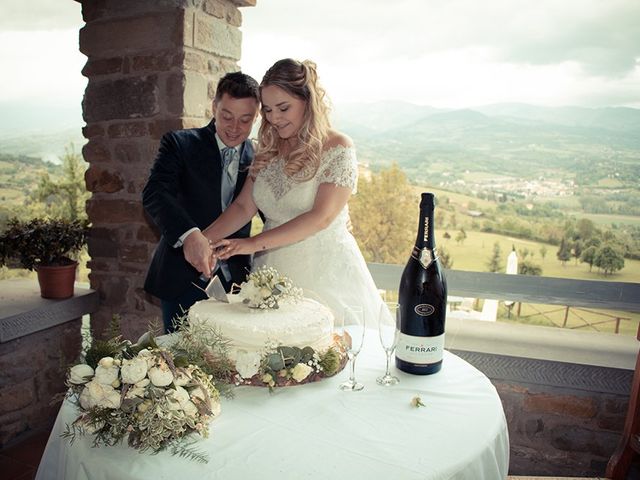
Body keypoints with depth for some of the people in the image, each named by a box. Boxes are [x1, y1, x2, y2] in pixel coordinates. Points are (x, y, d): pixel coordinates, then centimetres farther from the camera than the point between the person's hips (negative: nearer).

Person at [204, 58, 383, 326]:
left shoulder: (338, 148, -8)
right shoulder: (269, 151, 10)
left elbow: (321, 217, -17)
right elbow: (244, 206, 5)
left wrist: (254, 243, -21)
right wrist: (203, 239, -10)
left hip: (323, 271, -4)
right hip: (273, 269, 4)